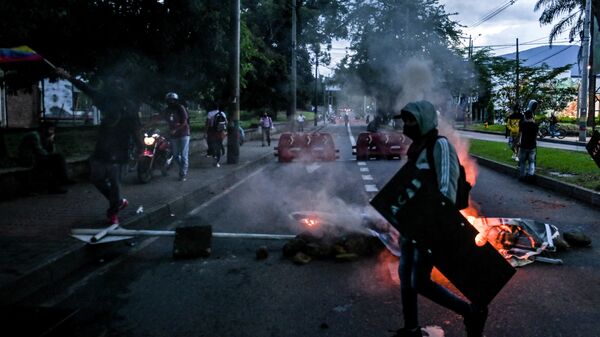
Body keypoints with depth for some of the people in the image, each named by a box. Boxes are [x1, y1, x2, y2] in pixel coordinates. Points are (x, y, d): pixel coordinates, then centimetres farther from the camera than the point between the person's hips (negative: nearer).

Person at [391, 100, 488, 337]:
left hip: (429, 225, -9)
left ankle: (472, 312, 10)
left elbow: (447, 187, -21)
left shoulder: (440, 145, -14)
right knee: (405, 274, 13)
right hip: (411, 222, 9)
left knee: (420, 283, -6)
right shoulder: (416, 147, 11)